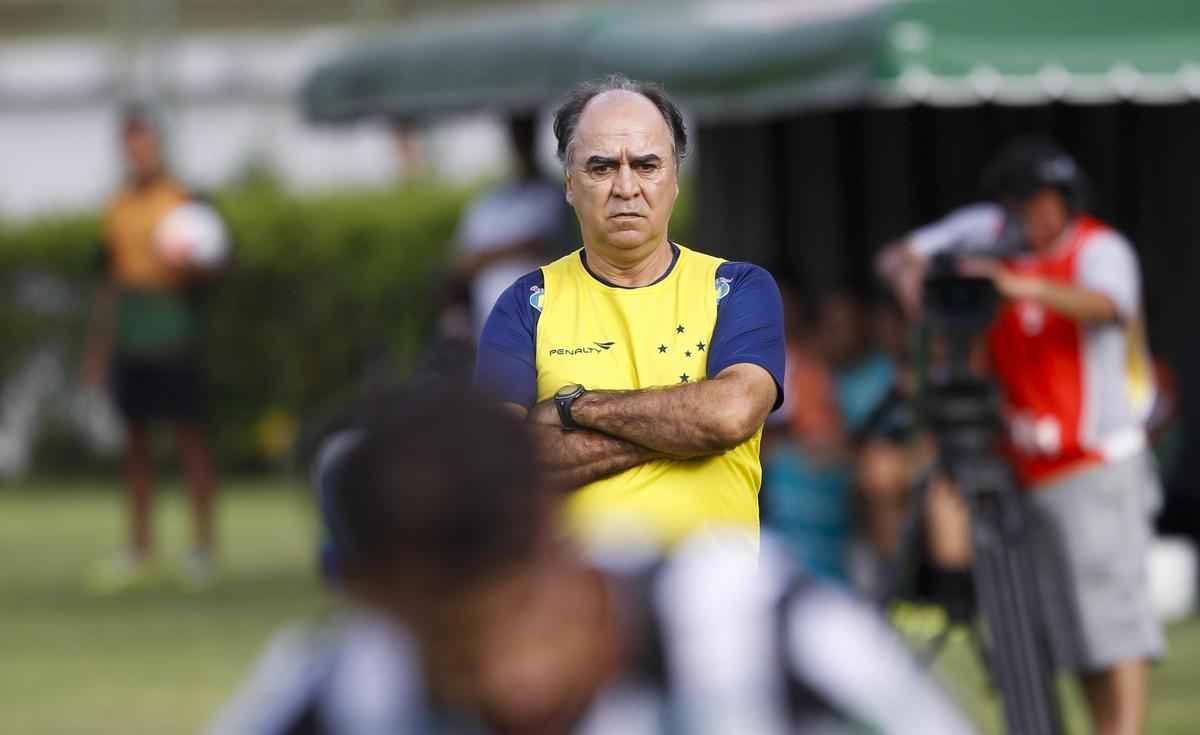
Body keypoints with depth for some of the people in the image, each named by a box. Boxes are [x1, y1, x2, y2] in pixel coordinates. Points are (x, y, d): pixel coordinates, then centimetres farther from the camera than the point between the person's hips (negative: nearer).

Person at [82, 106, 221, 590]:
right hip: (130, 344, 5)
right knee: (135, 438, 8)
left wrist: (184, 268, -24)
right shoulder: (117, 209, 11)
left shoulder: (185, 201, -3)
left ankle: (203, 544, 3)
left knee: (189, 435, -2)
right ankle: (139, 547, 14)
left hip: (176, 337, -5)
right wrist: (98, 346, 18)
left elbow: (207, 270, -2)